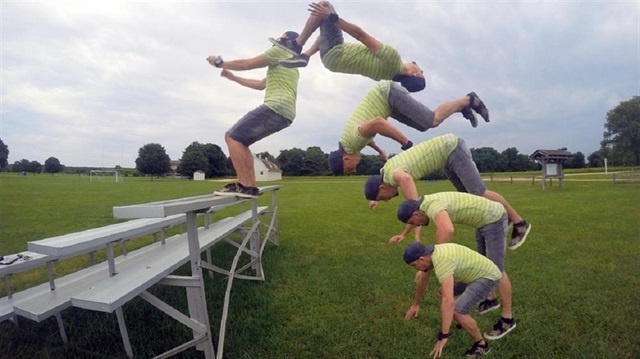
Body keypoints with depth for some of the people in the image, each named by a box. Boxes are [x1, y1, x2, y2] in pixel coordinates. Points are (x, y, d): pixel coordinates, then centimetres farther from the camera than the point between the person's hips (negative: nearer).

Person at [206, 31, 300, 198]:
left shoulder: (280, 51, 6)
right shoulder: (289, 64, 36)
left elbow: (247, 64, 0)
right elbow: (261, 85, 39)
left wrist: (220, 63, 13)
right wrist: (233, 77, 41)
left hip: (276, 108, -9)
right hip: (284, 113, 9)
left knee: (232, 137, -10)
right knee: (240, 141, 12)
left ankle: (244, 185, -18)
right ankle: (250, 186, 3)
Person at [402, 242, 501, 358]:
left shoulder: (441, 262, -34)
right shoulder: (432, 254, -4)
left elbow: (448, 302, -41)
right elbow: (422, 280, 12)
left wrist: (443, 336, -36)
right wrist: (416, 304, 23)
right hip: (477, 273, 9)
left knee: (457, 311, -19)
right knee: (443, 293, 18)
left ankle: (481, 344, 5)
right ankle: (464, 323, 36)